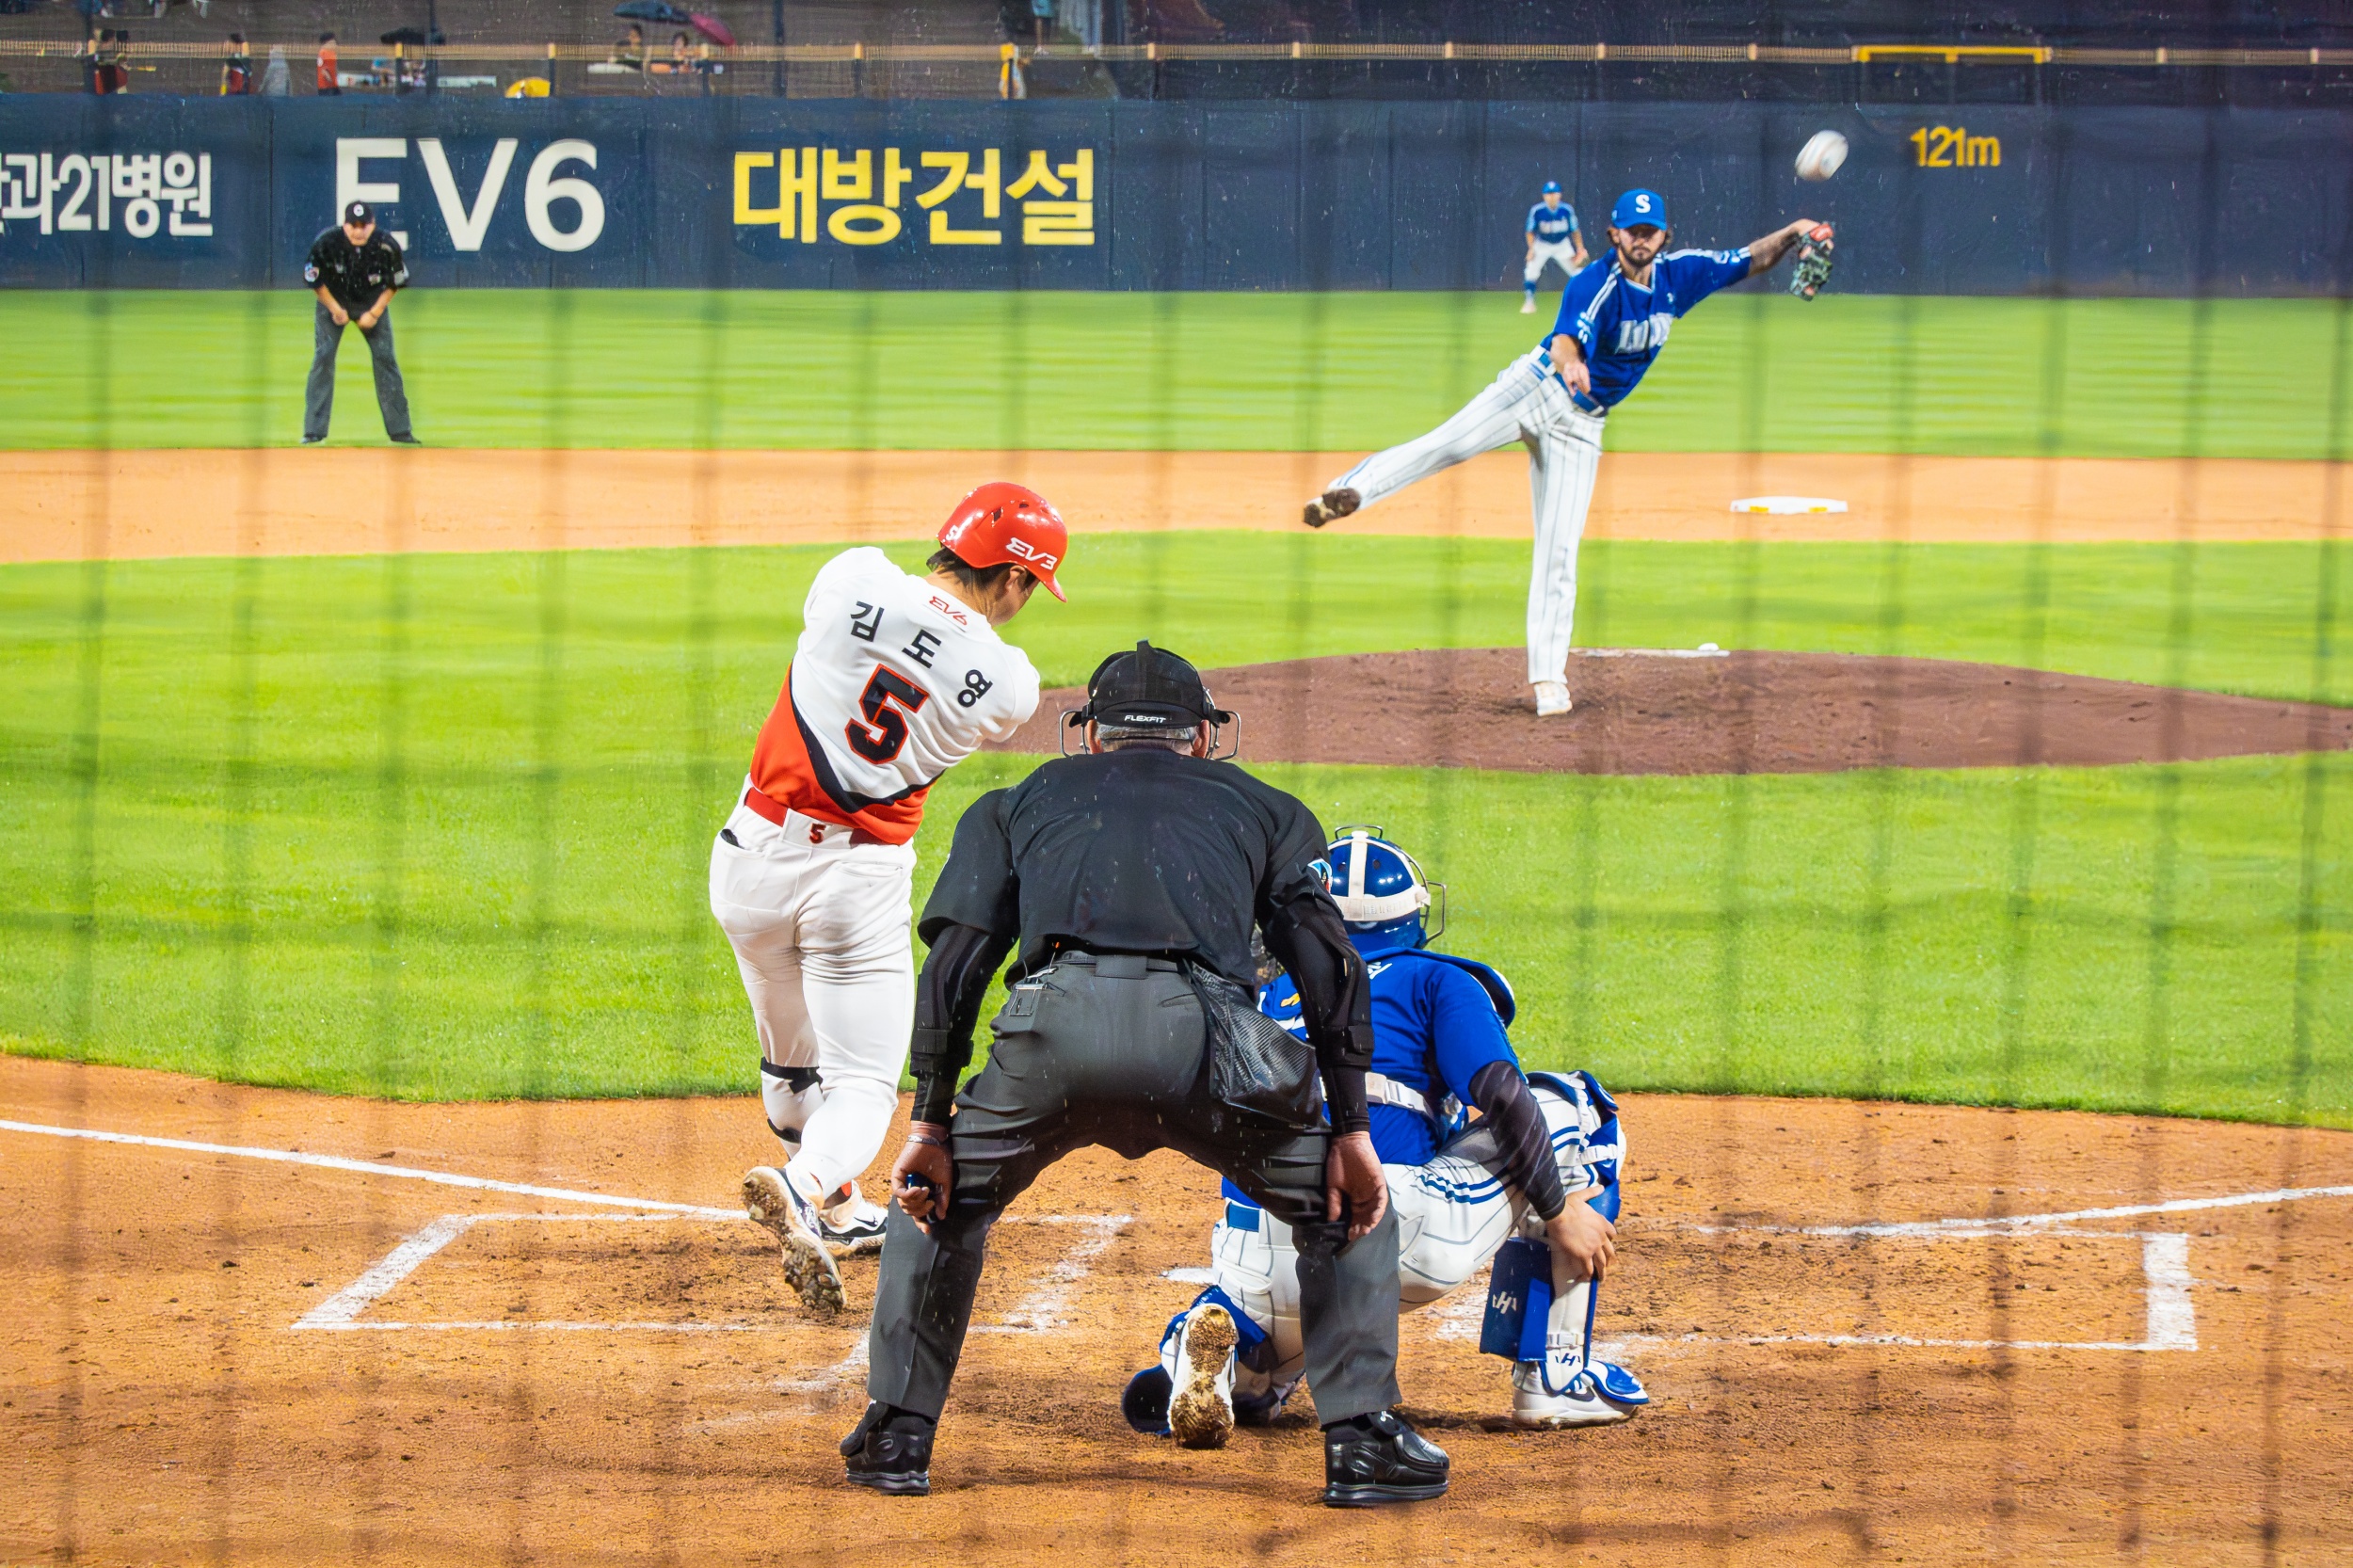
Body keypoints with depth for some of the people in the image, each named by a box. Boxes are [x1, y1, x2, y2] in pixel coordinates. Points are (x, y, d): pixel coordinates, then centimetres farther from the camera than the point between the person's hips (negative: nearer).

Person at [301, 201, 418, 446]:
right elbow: (314, 280, -12)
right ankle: (314, 430, -7)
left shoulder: (386, 246, -24)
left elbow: (395, 283, -7)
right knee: (323, 356, -12)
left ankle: (400, 430, 2)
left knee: (385, 357, -6)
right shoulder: (326, 242, -27)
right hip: (333, 300, -1)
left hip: (373, 303, 1)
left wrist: (375, 313, -12)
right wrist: (335, 310, -12)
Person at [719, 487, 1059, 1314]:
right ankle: (804, 1186, -28)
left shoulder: (853, 578, -7)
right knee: (864, 1081, 2)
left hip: (753, 857, 3)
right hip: (859, 877, -3)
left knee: (793, 1060, 23)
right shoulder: (1007, 684, -10)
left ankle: (837, 1212, 39)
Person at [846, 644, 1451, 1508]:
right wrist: (1352, 1130, 13)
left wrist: (930, 1124, 18)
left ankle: (896, 1432, 23)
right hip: (1205, 1033, -1)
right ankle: (1362, 1442, 12)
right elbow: (1331, 966, 17)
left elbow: (954, 964, 19)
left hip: (1056, 1024, 1)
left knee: (940, 1196, 29)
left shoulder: (1017, 804, 33)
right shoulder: (1264, 809, 32)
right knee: (1348, 1207, 23)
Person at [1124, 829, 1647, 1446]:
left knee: (1250, 1390, 36)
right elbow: (1500, 1093, -3)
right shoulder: (1435, 981, 13)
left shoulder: (1272, 995, 27)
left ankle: (1219, 1330, -5)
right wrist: (1560, 1212, 2)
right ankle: (1556, 1376, 11)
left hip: (1261, 1272, 4)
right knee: (1572, 1109, 15)